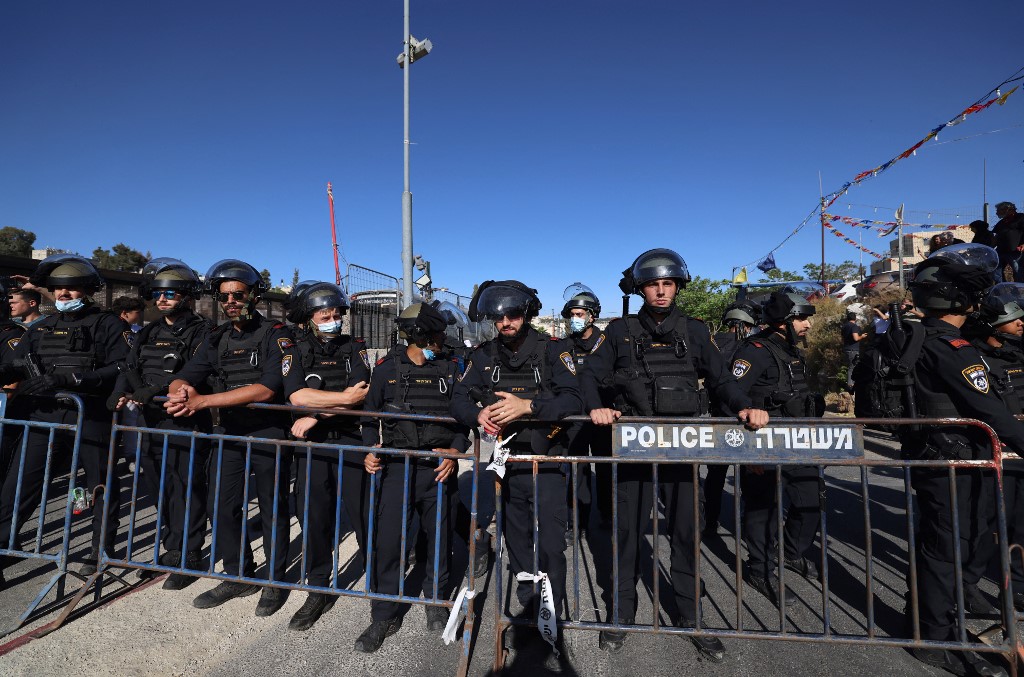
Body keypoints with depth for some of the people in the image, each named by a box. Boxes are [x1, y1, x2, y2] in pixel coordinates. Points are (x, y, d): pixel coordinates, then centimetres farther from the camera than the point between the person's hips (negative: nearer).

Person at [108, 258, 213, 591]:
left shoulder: (201, 331, -7)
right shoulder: (148, 334, 17)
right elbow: (129, 370, 8)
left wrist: (147, 392, -26)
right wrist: (122, 395, -12)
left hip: (188, 424, -7)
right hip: (152, 423, 7)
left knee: (186, 493, 0)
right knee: (159, 491, 16)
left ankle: (187, 557, 13)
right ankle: (172, 548, 33)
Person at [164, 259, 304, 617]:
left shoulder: (276, 335, -12)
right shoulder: (218, 339, 9)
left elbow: (267, 389, -23)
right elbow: (182, 379, 3)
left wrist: (203, 401, -27)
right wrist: (183, 391, -23)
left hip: (269, 435, -5)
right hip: (230, 433, 6)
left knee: (273, 510, 7)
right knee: (222, 507, 10)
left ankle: (275, 580, 27)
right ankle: (239, 577, 31)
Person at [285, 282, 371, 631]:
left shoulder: (354, 348, 2)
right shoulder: (296, 352, 2)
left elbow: (362, 392, -12)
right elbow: (296, 396, -14)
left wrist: (315, 415, -15)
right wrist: (345, 398, -14)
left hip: (351, 441, -1)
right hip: (311, 445, 1)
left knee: (364, 516, 2)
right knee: (314, 517, 10)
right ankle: (319, 591, 29)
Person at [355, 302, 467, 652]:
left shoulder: (449, 370, 3)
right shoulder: (387, 369, 2)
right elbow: (370, 416, 9)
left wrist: (455, 451, -12)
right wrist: (370, 451, -7)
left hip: (438, 466, 1)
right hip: (396, 466, -1)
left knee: (439, 538, 13)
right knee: (387, 541, 3)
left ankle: (435, 601, 37)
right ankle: (384, 616, 25)